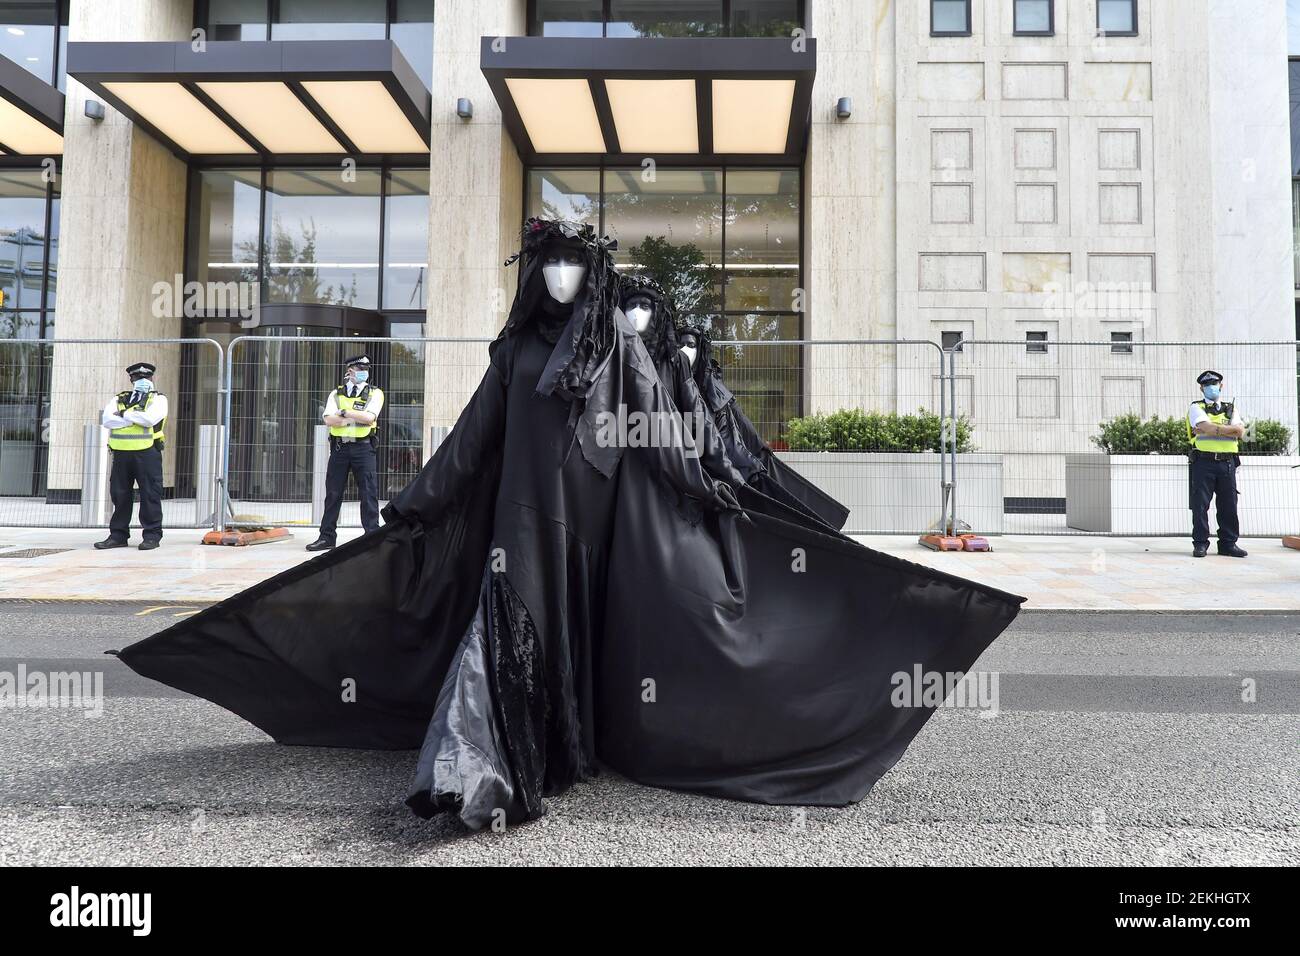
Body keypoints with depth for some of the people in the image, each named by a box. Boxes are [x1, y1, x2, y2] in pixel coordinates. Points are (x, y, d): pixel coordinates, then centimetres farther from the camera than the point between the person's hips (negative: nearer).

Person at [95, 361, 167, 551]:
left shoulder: (158, 399, 6)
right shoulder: (119, 399, 16)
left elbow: (150, 418, -15)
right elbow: (107, 420, -2)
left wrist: (125, 414, -4)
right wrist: (135, 419, -10)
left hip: (146, 452, -4)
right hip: (121, 453, 4)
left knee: (150, 495, -3)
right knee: (120, 495, 7)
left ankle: (152, 535, 2)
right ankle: (118, 535, 15)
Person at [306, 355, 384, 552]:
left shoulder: (374, 393, 6)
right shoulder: (336, 394, 12)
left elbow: (369, 417, -12)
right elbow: (329, 419, -5)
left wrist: (345, 413, -9)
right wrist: (358, 416, -12)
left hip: (363, 447, -2)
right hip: (339, 447, 2)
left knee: (368, 493, -3)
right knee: (333, 493, 5)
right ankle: (327, 537, 12)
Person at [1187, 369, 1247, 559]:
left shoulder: (1231, 408, 17)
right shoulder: (1196, 408, 5)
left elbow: (1240, 432, -1)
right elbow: (1206, 427, -14)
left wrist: (1214, 429, -9)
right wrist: (1230, 428, -6)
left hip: (1227, 462, 3)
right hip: (1204, 462, -3)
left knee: (1228, 504, 4)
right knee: (1200, 504, -3)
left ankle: (1229, 543, 12)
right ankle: (1200, 543, 2)